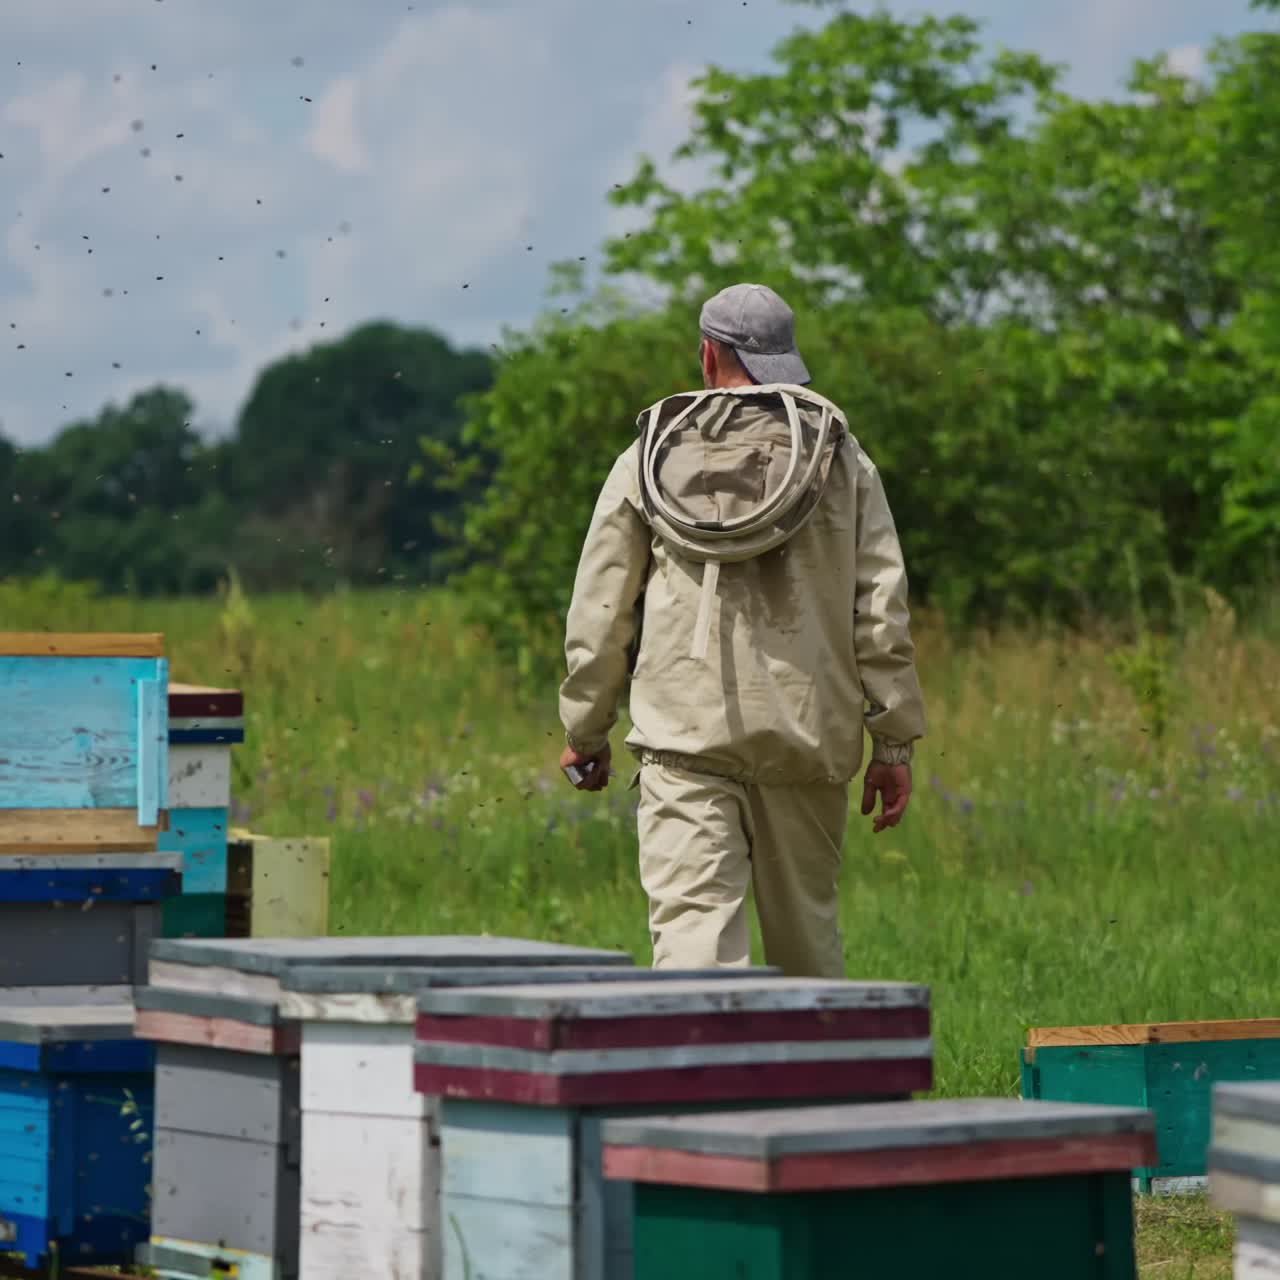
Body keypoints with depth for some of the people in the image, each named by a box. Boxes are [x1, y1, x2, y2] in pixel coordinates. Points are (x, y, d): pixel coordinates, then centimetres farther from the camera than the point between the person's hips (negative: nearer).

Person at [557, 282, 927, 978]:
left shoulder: (648, 461, 5)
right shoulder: (841, 459, 6)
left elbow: (599, 614, 7)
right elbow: (882, 612, 1)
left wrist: (584, 731, 19)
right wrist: (894, 743, 6)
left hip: (684, 731, -1)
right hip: (807, 732, 2)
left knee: (693, 922, -10)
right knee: (806, 928, 15)